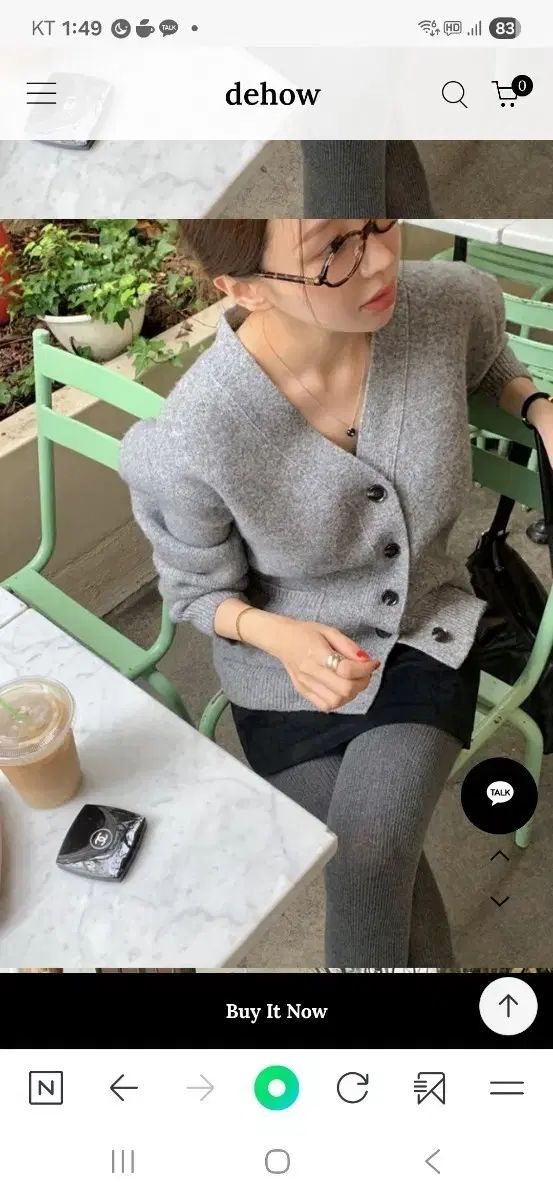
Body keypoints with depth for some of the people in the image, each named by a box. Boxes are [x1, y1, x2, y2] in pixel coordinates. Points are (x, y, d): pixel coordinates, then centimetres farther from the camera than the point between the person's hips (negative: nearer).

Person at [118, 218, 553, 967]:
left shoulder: (455, 304, -19)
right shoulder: (188, 447, -30)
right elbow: (198, 592, -9)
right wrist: (277, 635, -30)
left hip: (426, 637, 2)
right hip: (287, 672, -1)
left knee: (365, 867, -16)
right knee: (388, 879, -2)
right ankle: (430, 957, 34)